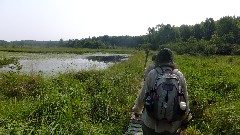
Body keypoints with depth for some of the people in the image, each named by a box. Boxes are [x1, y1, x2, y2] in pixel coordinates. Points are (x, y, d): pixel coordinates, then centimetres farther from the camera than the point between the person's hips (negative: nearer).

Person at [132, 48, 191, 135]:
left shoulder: (152, 74, -14)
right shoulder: (179, 75, -8)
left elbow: (143, 95, -6)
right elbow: (185, 98, -1)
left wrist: (137, 110, 13)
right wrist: (185, 118, 15)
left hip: (152, 121, -2)